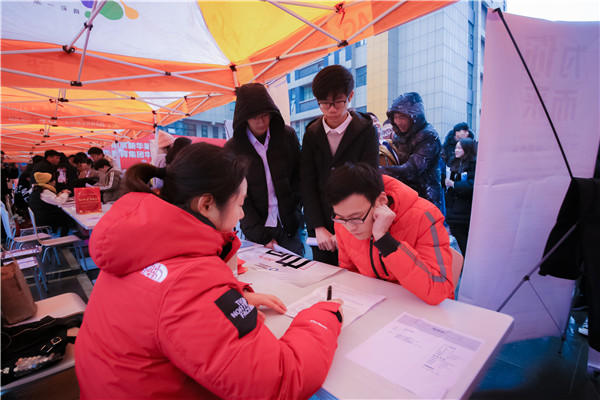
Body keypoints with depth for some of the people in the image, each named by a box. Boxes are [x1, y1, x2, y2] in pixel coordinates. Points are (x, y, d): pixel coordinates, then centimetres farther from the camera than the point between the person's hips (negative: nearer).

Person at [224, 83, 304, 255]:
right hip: (257, 229, -1)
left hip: (289, 226, 2)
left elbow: (299, 175, 9)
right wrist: (262, 236, -12)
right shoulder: (232, 148, -5)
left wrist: (293, 207, -3)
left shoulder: (288, 135, 0)